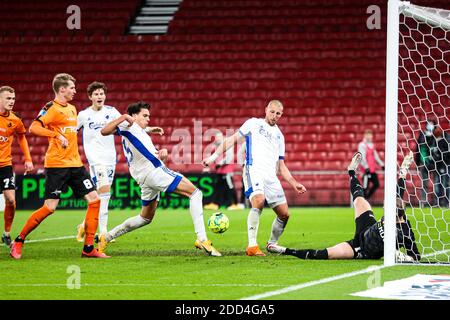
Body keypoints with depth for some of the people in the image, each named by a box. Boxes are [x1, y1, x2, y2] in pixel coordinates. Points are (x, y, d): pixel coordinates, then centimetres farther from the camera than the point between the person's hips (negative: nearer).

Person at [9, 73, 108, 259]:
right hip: (56, 165, -8)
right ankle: (18, 242, 5)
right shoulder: (51, 108, -8)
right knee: (50, 207, -10)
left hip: (75, 164, 8)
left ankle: (88, 248, 2)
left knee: (94, 200, -2)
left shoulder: (72, 109, 17)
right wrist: (56, 135, -28)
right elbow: (33, 128, -20)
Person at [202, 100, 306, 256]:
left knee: (284, 214, 1)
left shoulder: (279, 135, 26)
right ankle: (252, 246, -32)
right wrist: (214, 156, 1)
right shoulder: (254, 123, 13)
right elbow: (233, 139, 10)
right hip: (254, 169, -6)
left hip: (271, 176, 6)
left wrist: (294, 183, 17)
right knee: (259, 201, -31)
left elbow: (281, 165, 27)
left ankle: (271, 244, 25)